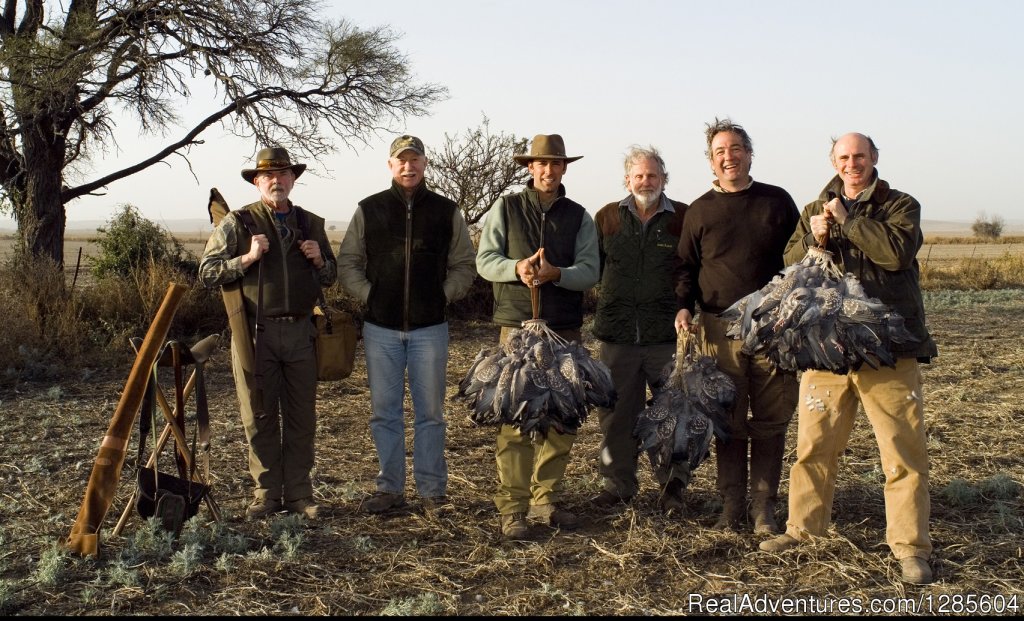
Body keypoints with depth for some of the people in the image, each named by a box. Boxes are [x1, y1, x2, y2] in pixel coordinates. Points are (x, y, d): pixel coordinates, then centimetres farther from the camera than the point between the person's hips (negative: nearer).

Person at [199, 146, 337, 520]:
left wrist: (319, 259, 0)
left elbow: (330, 278, 22)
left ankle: (299, 493, 16)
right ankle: (267, 493, 13)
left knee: (302, 417, 7)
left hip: (301, 332, 3)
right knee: (260, 418, 3)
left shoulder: (311, 224, 13)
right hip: (256, 332, -3)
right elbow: (207, 273, -3)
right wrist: (248, 258, -15)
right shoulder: (237, 223, 1)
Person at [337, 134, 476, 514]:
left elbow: (464, 266, 10)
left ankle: (432, 490, 14)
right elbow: (348, 263, 9)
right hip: (380, 329, 1)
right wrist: (367, 295, -3)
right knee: (384, 412, 6)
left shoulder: (446, 211, 5)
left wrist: (442, 295, -3)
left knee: (430, 413, 5)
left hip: (430, 327, -1)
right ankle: (390, 488, 17)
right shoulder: (369, 210, 5)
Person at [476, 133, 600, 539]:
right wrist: (517, 268, -19)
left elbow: (590, 270, 0)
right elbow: (485, 260, 1)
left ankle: (546, 500, 18)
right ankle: (512, 508, -3)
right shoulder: (506, 208, 6)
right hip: (518, 326, -3)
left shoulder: (578, 217, 9)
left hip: (566, 330, 3)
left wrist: (555, 273, -20)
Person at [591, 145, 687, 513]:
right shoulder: (607, 217, 9)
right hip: (617, 333, 2)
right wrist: (609, 304, 4)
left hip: (669, 335, -2)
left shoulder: (685, 218, 3)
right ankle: (618, 484, 20)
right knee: (616, 413, 8)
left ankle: (672, 485, 17)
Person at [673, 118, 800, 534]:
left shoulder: (777, 201, 9)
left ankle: (764, 507, 10)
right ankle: (731, 506, 12)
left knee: (770, 422, 2)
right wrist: (684, 307, -4)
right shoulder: (700, 210, 10)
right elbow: (687, 266, 12)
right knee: (728, 422, 3)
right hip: (720, 328, 0)